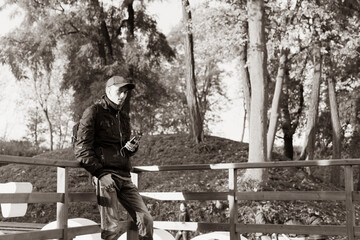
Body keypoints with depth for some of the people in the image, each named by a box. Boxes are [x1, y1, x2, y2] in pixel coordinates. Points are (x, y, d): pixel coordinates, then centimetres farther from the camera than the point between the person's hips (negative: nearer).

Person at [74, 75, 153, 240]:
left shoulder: (124, 117, 21)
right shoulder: (94, 112, -1)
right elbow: (81, 148, -8)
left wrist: (131, 148, 6)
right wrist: (99, 172, -16)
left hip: (124, 176, 7)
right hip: (105, 175, -7)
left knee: (146, 219, 0)